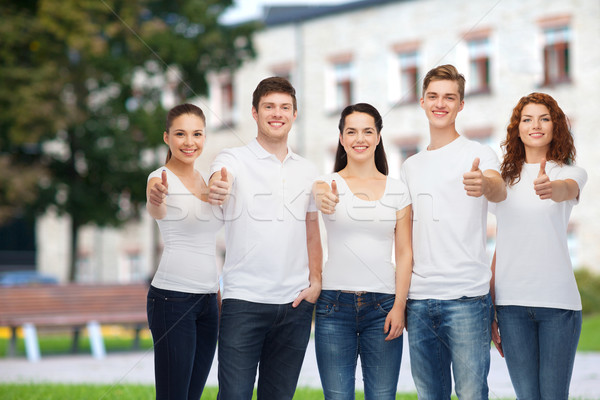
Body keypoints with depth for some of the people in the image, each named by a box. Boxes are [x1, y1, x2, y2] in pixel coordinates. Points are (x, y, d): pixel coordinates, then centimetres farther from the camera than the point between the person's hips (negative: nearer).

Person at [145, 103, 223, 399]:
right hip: (172, 298, -7)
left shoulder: (205, 180, 15)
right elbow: (157, 210, -31)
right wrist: (155, 200, -54)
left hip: (207, 299, 7)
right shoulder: (161, 178, -7)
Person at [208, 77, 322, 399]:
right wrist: (216, 189, -49)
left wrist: (315, 282, 6)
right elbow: (218, 181, -25)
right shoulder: (234, 160, -1)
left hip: (295, 303, 4)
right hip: (244, 300, -4)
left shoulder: (307, 171, 14)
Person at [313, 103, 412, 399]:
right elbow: (318, 192, -23)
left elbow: (404, 252, 6)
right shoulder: (329, 184, 3)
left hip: (383, 306, 1)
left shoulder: (397, 191, 9)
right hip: (335, 303, -1)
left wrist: (399, 305, -4)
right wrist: (322, 197, -48)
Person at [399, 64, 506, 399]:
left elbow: (500, 190, -24)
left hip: (466, 296, -5)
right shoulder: (410, 166, 17)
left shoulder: (479, 154, -1)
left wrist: (486, 185, -49)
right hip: (418, 299, 5)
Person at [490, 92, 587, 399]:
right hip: (511, 302, 3)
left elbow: (568, 189, -21)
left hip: (558, 302, -3)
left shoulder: (571, 172, 4)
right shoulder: (506, 178, 14)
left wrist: (552, 188, -46)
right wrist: (489, 308, 12)